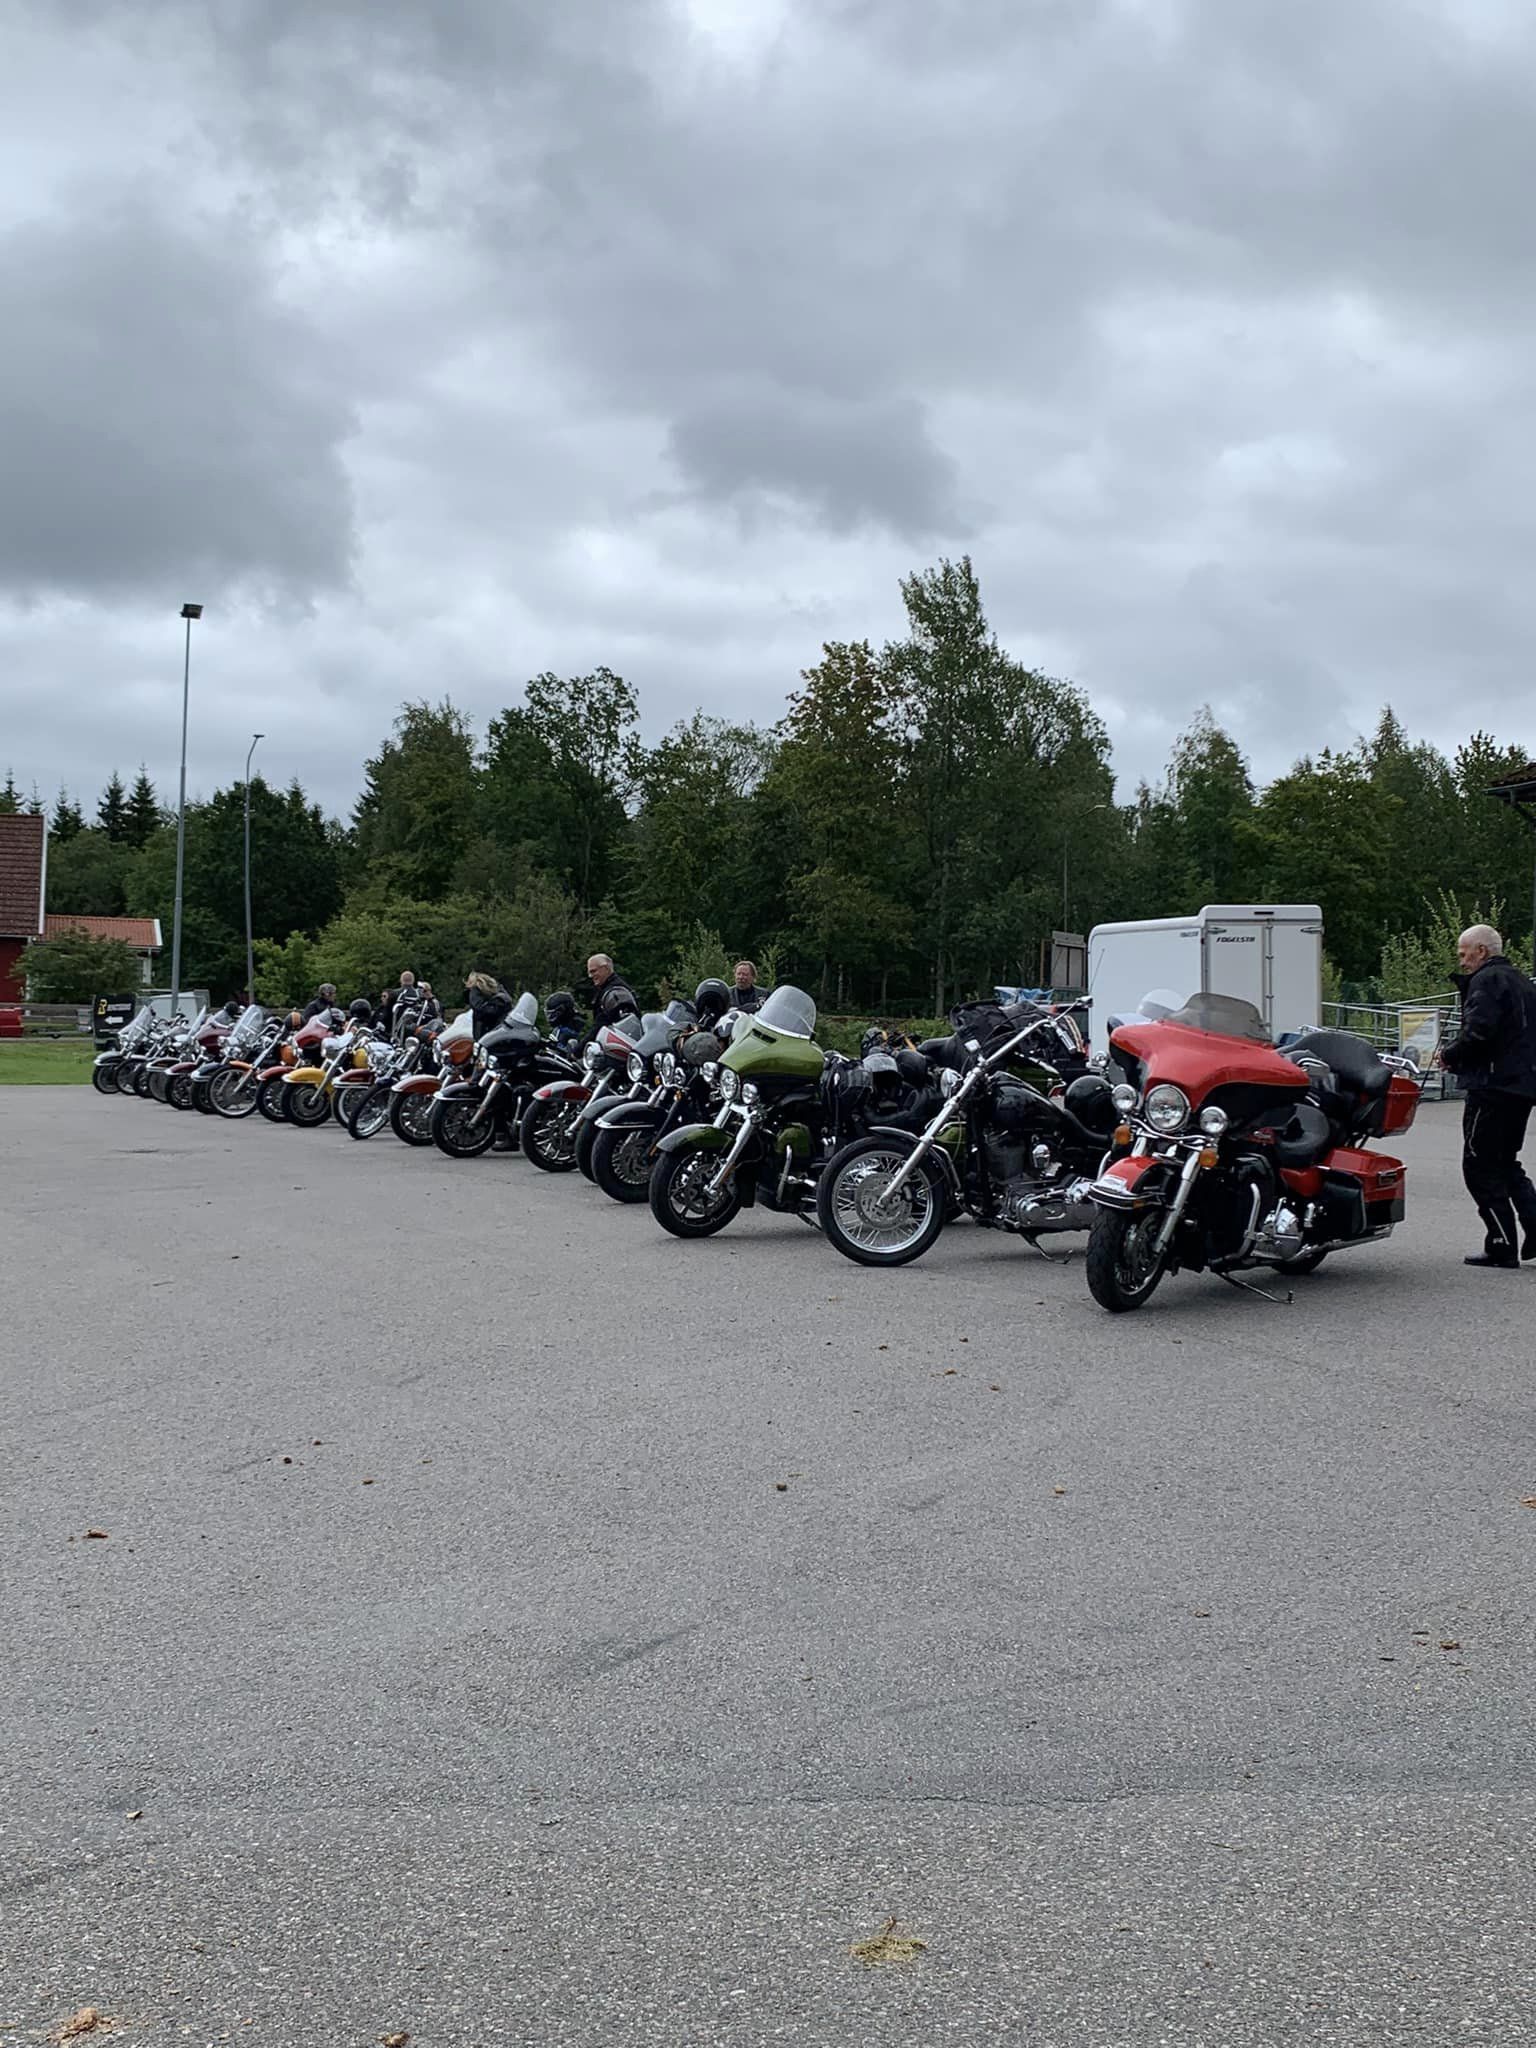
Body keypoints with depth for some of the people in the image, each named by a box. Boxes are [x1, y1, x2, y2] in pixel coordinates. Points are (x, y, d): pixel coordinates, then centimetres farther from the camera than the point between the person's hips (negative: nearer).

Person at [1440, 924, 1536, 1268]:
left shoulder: (1487, 981, -10)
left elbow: (1478, 1030, -24)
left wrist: (1449, 1055, -7)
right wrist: (1459, 1059, 16)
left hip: (1494, 1085, -10)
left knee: (1480, 1167, -3)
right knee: (1505, 1163, 19)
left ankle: (1502, 1245, -3)